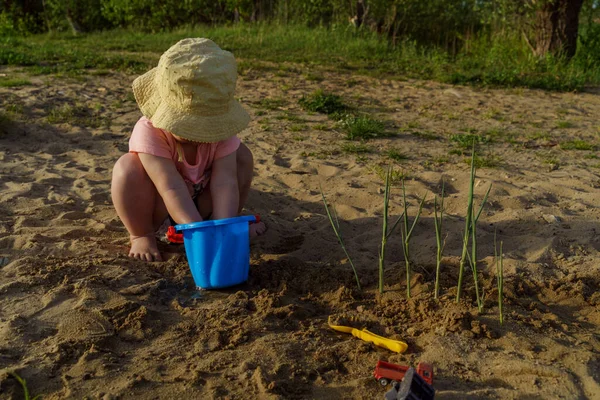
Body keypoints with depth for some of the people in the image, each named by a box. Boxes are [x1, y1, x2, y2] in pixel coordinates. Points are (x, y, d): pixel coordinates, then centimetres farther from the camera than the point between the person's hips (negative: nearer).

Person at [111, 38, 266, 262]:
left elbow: (224, 181, -30)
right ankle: (142, 235, -10)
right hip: (158, 209, -3)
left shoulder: (220, 130, -22)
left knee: (242, 156, -11)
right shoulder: (149, 132, -34)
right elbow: (172, 189, -42)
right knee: (128, 168, -34)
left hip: (200, 205, 4)